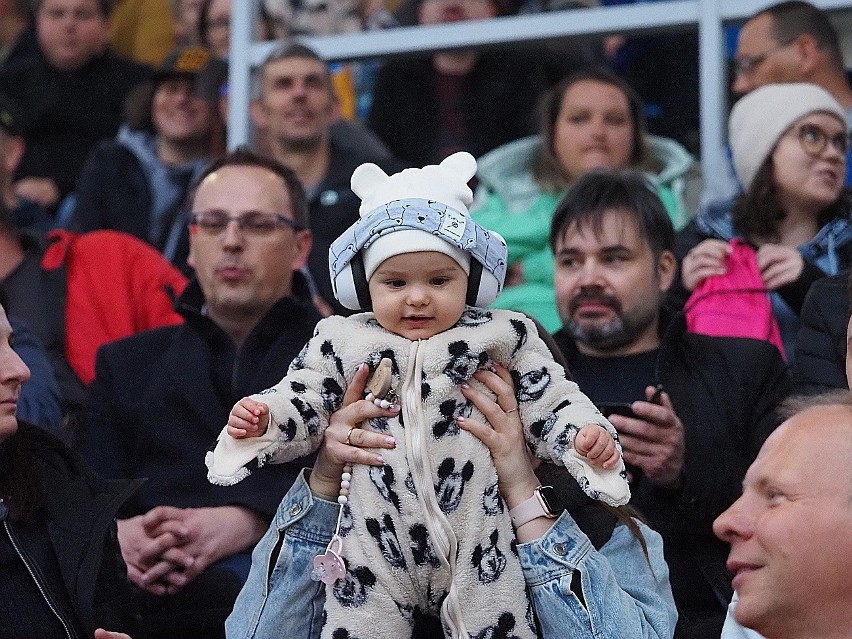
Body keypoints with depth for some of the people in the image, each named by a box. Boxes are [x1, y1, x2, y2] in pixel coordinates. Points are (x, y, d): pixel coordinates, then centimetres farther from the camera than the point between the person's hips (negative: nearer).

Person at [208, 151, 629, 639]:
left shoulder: (503, 338, 2)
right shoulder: (342, 342, 5)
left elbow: (550, 401, 4)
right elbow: (301, 405, 7)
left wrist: (586, 435, -13)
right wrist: (260, 422, -12)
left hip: (475, 543, 0)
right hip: (375, 541, 1)